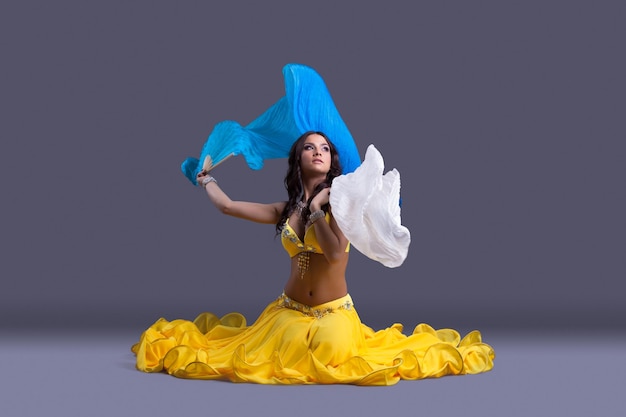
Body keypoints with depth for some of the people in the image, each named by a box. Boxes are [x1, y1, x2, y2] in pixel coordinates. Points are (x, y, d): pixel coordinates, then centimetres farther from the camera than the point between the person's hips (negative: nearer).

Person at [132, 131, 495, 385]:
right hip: (290, 308, 2)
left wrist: (316, 207, -16)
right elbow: (227, 206, 5)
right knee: (286, 349, -28)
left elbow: (335, 254, -22)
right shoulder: (285, 209, 5)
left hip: (335, 311, -2)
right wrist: (205, 177, 22)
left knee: (329, 348, -32)